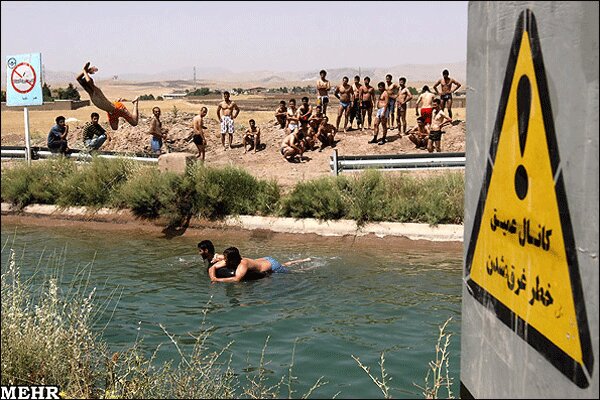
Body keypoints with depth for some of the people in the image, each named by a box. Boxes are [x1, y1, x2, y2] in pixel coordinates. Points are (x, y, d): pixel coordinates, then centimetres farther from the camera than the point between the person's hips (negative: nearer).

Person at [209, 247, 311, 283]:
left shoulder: (243, 264, -41)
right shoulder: (228, 261, -20)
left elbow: (236, 279, -55)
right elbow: (212, 268, -17)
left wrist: (218, 280, -52)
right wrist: (213, 278, -37)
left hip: (271, 266, -7)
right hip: (264, 260, 7)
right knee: (284, 265, 34)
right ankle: (305, 260, 52)